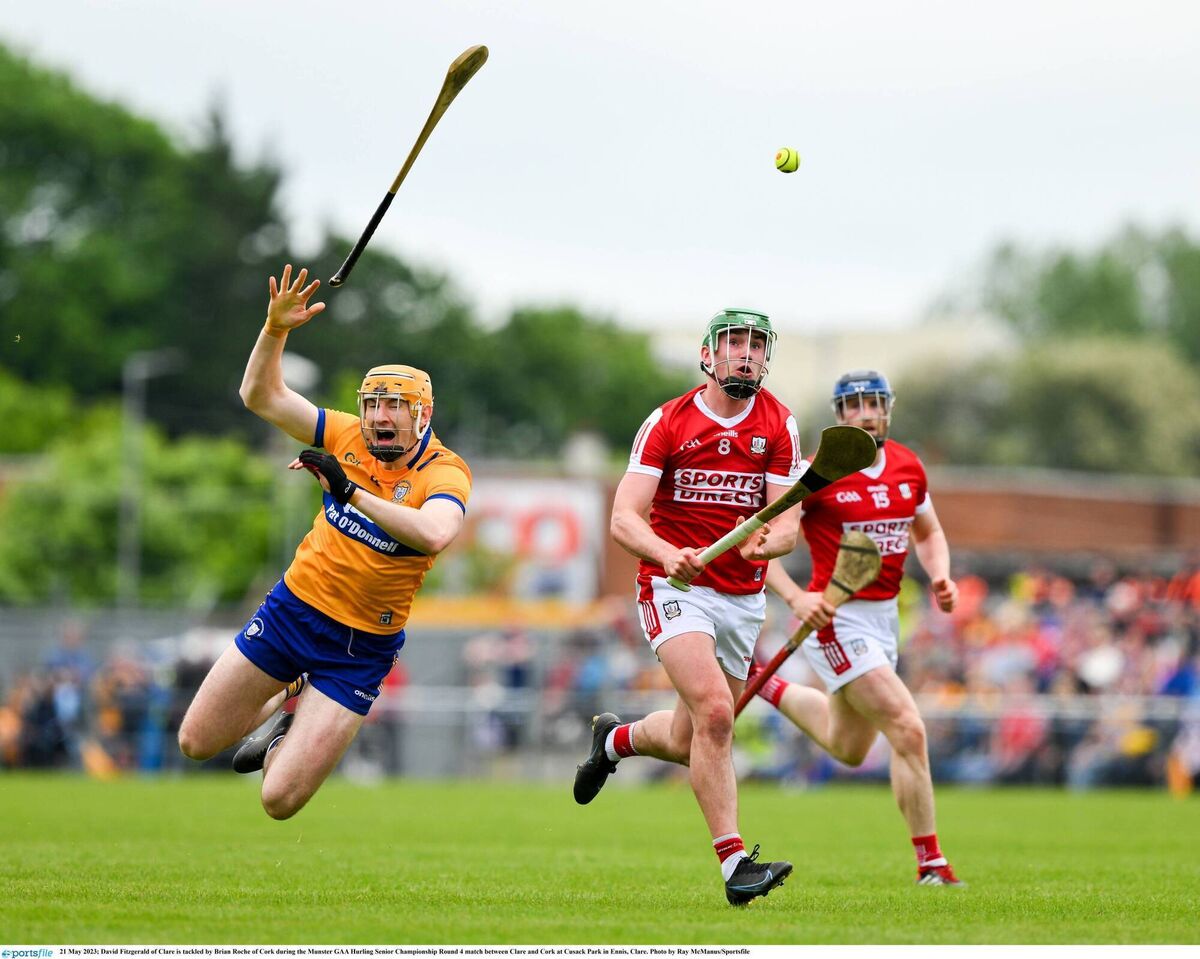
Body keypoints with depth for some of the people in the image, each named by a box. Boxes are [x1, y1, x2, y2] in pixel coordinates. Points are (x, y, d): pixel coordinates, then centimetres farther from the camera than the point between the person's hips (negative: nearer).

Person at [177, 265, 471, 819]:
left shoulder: (444, 472, -16)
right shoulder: (349, 438, -2)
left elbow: (433, 535, -38)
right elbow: (261, 397, 2)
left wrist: (351, 489, -36)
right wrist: (276, 328, -14)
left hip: (362, 647, -4)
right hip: (293, 606, 4)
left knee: (280, 801, -7)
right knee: (196, 744, 10)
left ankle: (293, 735, 27)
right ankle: (289, 700, 36)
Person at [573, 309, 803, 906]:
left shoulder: (778, 425, 3)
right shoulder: (668, 423, -6)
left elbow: (789, 523, -2)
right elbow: (625, 519, -11)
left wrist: (768, 541, -27)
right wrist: (668, 555, -32)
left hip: (743, 599, 4)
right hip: (675, 588, -4)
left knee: (689, 744, 12)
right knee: (715, 712, -26)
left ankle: (615, 739, 46)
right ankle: (734, 861, -25)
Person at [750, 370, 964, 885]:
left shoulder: (908, 466, 4)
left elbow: (929, 534, 20)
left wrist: (940, 575, -1)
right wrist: (795, 596, -25)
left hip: (884, 617, 8)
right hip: (836, 618, -8)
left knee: (848, 749, 23)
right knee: (908, 732, -17)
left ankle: (766, 686, 45)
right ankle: (930, 862, -7)